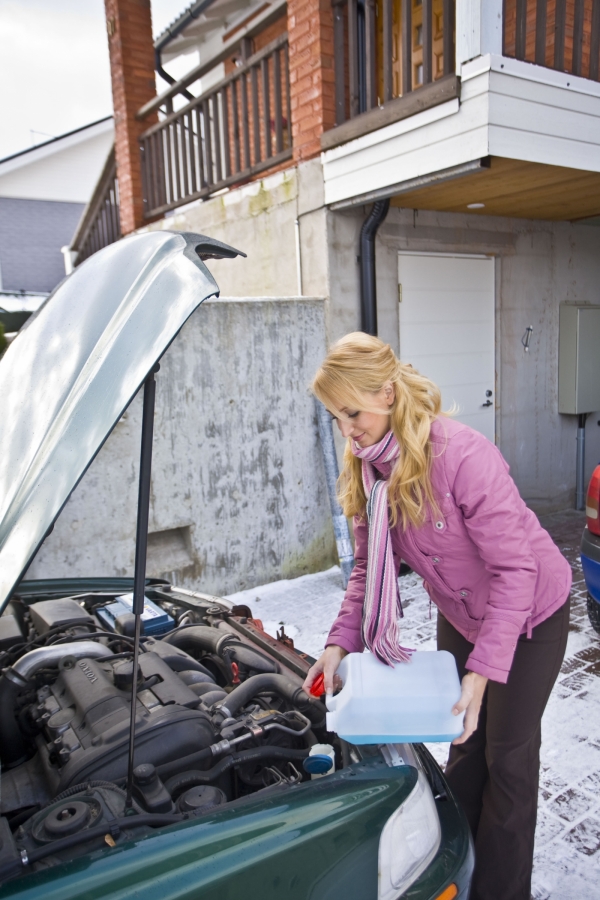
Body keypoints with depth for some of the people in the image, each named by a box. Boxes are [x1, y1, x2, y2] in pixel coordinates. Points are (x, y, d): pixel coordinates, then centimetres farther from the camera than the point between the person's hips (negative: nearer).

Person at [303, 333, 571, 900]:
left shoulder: (464, 455, -36)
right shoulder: (366, 467, -13)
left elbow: (514, 568, -31)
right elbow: (370, 567, -6)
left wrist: (483, 669, -33)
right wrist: (342, 641, -18)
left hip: (530, 612, -6)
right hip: (460, 614, 6)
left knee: (508, 753, 7)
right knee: (466, 744, 19)